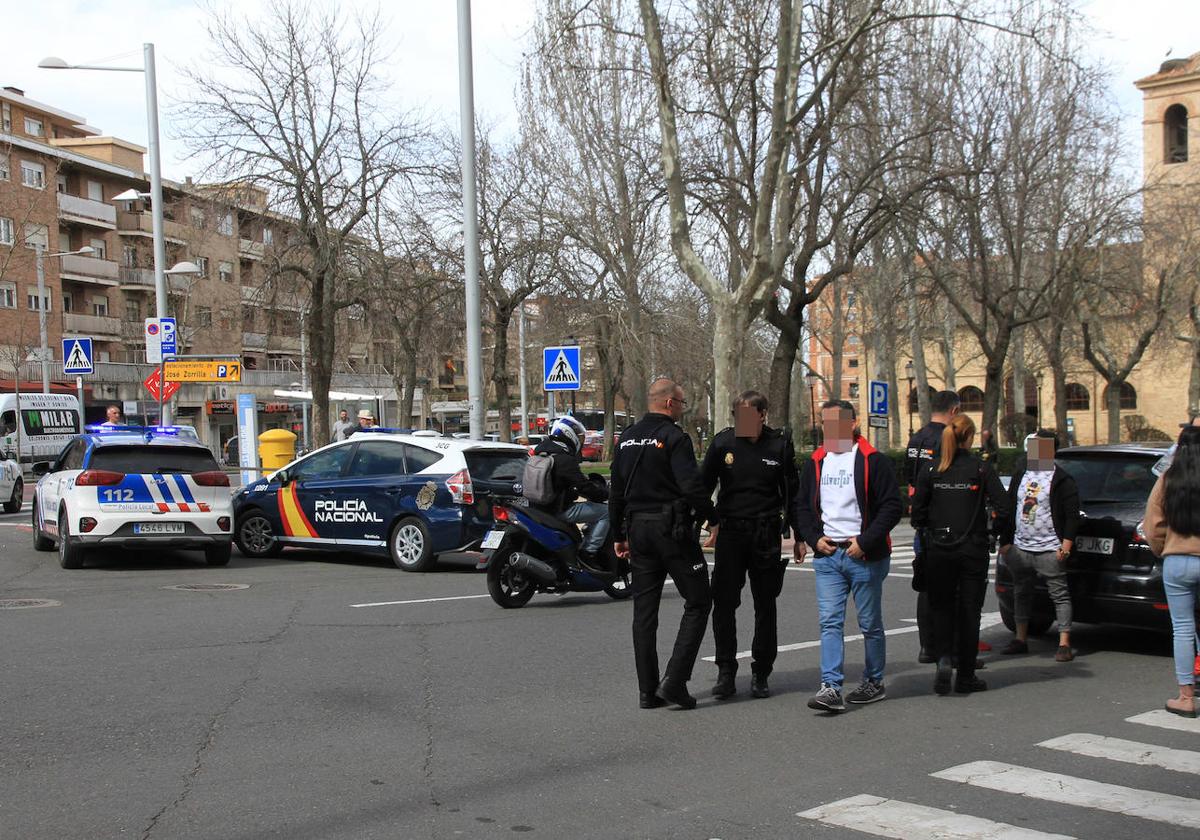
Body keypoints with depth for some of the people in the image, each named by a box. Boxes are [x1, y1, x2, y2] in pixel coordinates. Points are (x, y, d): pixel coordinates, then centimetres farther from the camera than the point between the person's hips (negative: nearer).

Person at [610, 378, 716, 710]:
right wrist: (713, 519, -7)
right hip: (673, 530, -7)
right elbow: (692, 486, -19)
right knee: (698, 602, 3)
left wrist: (619, 535, 21)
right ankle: (675, 680, -7)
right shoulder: (674, 437, -11)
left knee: (644, 611, 10)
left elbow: (616, 492, 16)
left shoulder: (628, 438, 12)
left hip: (638, 530, 7)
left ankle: (648, 691, 11)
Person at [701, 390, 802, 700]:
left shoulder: (779, 444, 0)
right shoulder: (722, 442, 1)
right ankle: (726, 672, 7)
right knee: (724, 604, -3)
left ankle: (761, 674, 17)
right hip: (730, 532, 0)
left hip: (767, 535, 0)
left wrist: (799, 537, 5)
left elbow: (792, 492, 6)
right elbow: (703, 486, 7)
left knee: (765, 606, 7)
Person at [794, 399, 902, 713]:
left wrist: (864, 542, -15)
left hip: (865, 557, -4)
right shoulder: (815, 463, 11)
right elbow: (801, 506, 16)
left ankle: (874, 683, 23)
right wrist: (815, 538, 0)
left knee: (870, 624, 8)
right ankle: (831, 688, -10)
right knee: (829, 622, -6)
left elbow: (891, 507, -8)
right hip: (827, 556, 4)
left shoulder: (873, 461, -5)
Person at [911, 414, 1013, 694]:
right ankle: (966, 676, 13)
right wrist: (988, 525, 9)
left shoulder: (929, 470, -2)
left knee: (941, 608, 14)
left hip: (937, 550, 1)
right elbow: (1004, 510, -11)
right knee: (969, 611, 8)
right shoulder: (981, 468, -6)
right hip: (973, 550, -1)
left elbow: (917, 515, -3)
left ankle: (944, 658, -9)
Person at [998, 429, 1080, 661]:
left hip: (1049, 549, -6)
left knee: (1059, 595, -3)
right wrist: (1005, 541, 12)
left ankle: (1064, 644, -2)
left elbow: (1072, 515, -9)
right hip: (1020, 547, 7)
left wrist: (1066, 544, -16)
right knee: (1021, 593, 13)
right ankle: (1021, 639, 23)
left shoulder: (1061, 480, -6)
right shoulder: (1021, 474, 12)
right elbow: (1009, 508, 16)